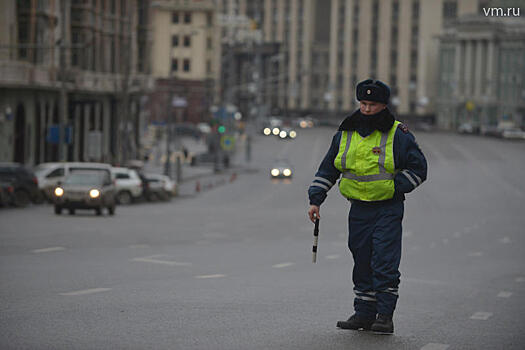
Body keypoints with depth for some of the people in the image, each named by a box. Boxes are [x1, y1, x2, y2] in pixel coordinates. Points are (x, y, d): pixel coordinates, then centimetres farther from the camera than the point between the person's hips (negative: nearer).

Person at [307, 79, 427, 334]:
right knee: (362, 263, 8)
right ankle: (364, 313, 16)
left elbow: (418, 168, -1)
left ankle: (384, 315, -3)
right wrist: (315, 200, 7)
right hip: (358, 210, 5)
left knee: (385, 264, -9)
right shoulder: (345, 135, 8)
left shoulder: (398, 136, -5)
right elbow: (327, 170, 15)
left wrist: (395, 188, -11)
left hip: (388, 210, -4)